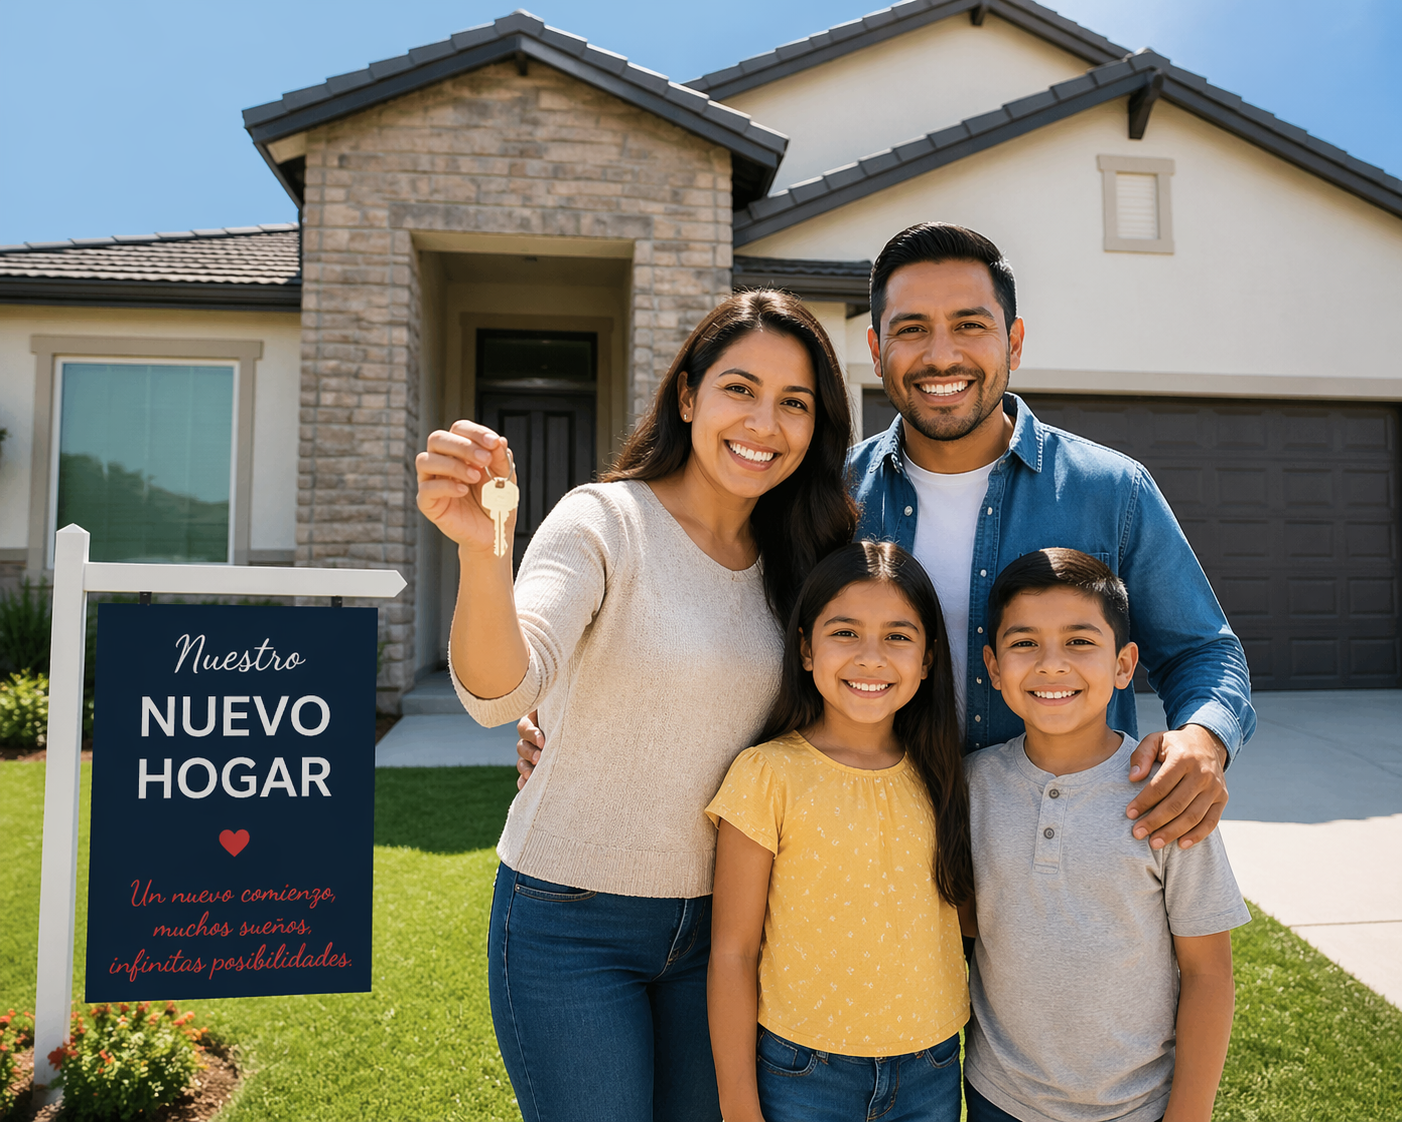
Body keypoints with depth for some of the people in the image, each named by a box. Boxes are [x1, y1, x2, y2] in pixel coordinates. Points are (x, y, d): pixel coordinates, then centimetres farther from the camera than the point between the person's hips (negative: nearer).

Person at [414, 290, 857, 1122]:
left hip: (714, 922, 5)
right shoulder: (603, 521, -16)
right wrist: (482, 551, -48)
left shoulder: (789, 562, 1)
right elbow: (501, 691, -30)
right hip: (572, 924, -5)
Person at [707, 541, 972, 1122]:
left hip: (933, 1072, 4)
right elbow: (733, 951, -10)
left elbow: (962, 911, 10)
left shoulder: (936, 777, -1)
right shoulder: (767, 775, -14)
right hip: (804, 1074, -3)